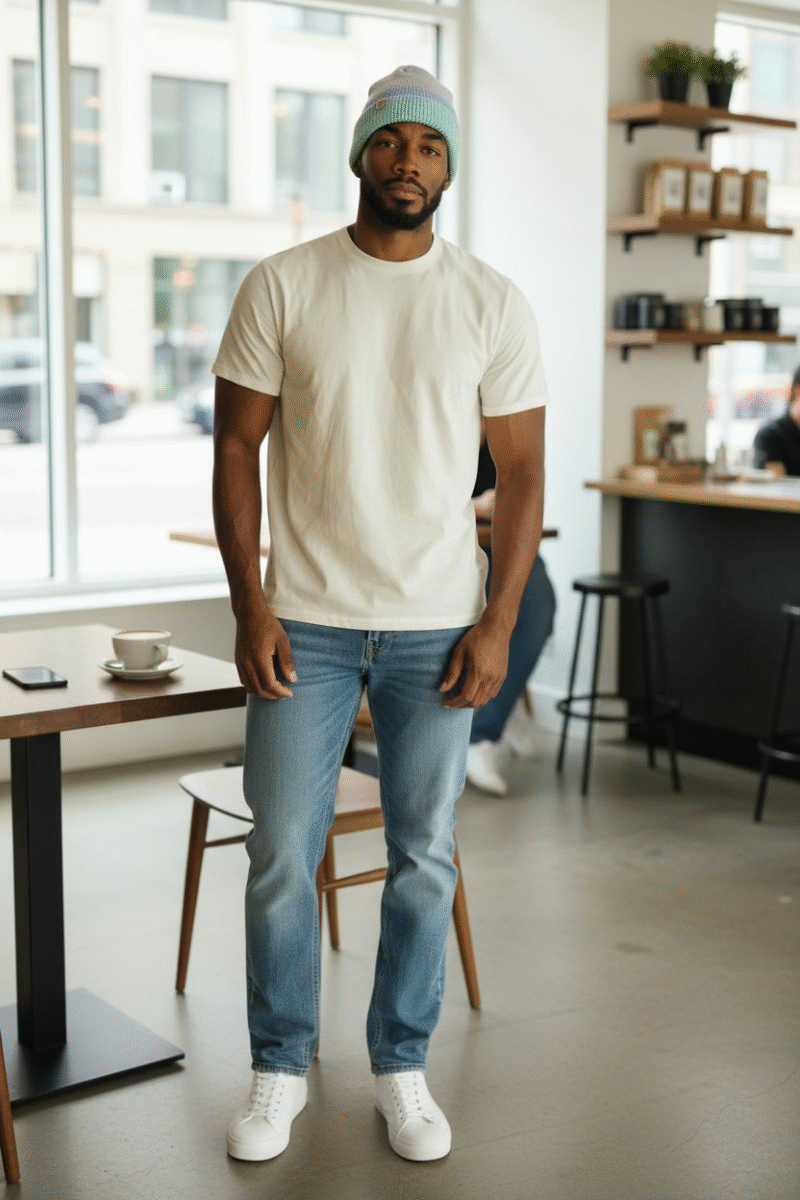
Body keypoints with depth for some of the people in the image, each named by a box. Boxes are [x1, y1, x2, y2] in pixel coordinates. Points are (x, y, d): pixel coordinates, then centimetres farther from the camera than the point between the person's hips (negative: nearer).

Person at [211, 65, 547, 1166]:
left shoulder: (492, 303, 1)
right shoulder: (280, 288, -1)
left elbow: (522, 470, 2)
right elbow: (236, 447, 0)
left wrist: (498, 623, -5)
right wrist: (250, 607, -7)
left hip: (437, 626, 1)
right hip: (304, 622, 0)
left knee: (425, 858, 9)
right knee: (283, 856, 5)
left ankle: (403, 1066, 27)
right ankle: (280, 1067, 25)